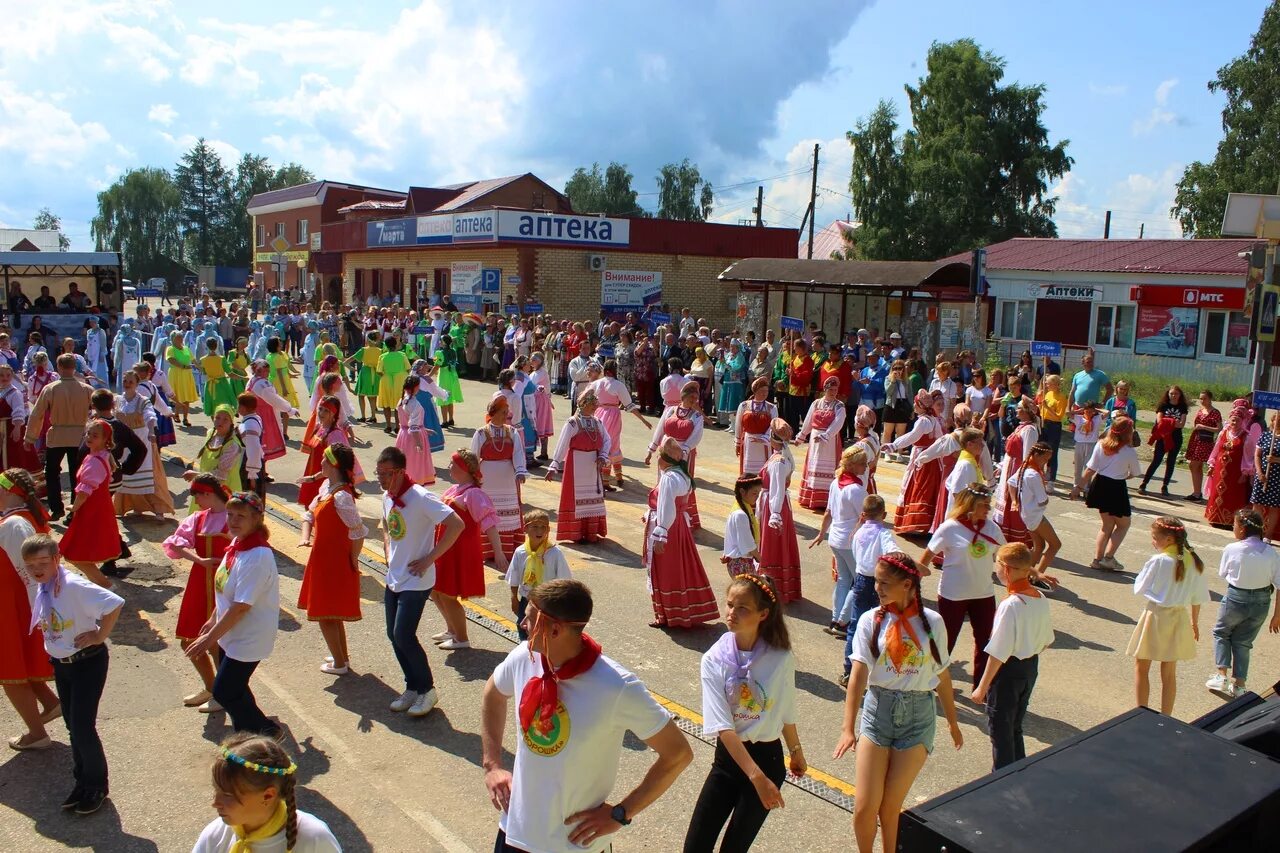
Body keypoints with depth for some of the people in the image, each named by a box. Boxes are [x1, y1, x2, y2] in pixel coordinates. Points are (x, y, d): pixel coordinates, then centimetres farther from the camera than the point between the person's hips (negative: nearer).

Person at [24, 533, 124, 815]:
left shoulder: (74, 586, -26)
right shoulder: (40, 590, -1)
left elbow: (114, 603, -36)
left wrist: (99, 636, -25)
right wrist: (54, 652, 8)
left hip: (88, 662, -7)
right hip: (60, 663, 7)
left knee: (83, 727, -3)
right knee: (72, 726, 17)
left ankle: (96, 785, 17)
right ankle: (82, 780, 34)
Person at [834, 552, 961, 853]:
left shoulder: (932, 622, -4)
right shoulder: (871, 620, -6)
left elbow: (942, 675, 8)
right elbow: (858, 674, -14)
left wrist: (953, 722, 17)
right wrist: (848, 728, -22)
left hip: (917, 715, 0)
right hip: (878, 708, 0)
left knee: (890, 807, 5)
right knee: (864, 808, 0)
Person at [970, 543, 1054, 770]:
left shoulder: (1010, 605, -26)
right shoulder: (1041, 599, -3)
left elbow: (998, 653, -24)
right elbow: (1047, 641, 9)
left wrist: (982, 687, -16)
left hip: (1009, 669, -8)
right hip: (1031, 667, 8)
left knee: (1000, 729, 9)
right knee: (1015, 726, 23)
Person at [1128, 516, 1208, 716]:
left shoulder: (1158, 561, -19)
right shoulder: (1194, 561, -2)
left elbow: (1139, 588, -9)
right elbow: (1197, 598, 7)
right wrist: (1194, 623, 18)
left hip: (1155, 616, -5)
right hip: (1179, 619, 5)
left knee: (1141, 667, 11)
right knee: (1169, 673, 14)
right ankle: (1166, 718, 21)